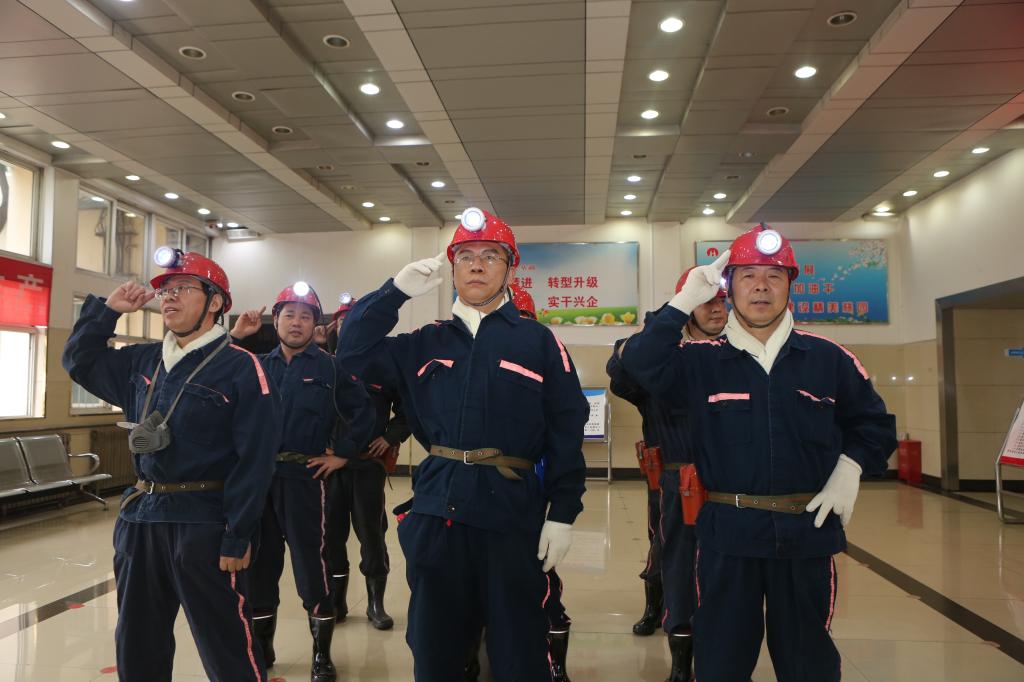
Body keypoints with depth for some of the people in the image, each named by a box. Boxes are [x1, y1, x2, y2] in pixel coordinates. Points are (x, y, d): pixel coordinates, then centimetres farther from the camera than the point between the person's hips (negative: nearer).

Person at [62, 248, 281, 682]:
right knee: (136, 647, 20)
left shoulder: (240, 367, -11)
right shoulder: (143, 362, 10)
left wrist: (238, 536, -17)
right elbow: (80, 361, 24)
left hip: (204, 522, -7)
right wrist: (107, 310, 9)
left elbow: (254, 459, -15)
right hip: (141, 518, 7)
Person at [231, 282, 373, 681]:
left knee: (311, 566, 0)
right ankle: (261, 646, 32)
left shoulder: (329, 368, 0)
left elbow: (363, 413, 0)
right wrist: (234, 338, -3)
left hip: (304, 479, -4)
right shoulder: (257, 365, 11)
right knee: (260, 563, 14)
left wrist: (342, 454, -4)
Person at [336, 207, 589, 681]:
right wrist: (395, 291, 0)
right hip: (436, 512, 3)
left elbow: (566, 431, -1)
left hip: (513, 515, -3)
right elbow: (354, 350, 9)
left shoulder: (538, 340, 2)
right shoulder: (426, 343, 12)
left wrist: (562, 514, -7)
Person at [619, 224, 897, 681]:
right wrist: (684, 301, -18)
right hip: (727, 533, -1)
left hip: (808, 531, 1)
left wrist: (849, 470, 0)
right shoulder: (701, 361, -1)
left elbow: (873, 423, 14)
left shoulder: (829, 358, 3)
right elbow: (639, 364, -17)